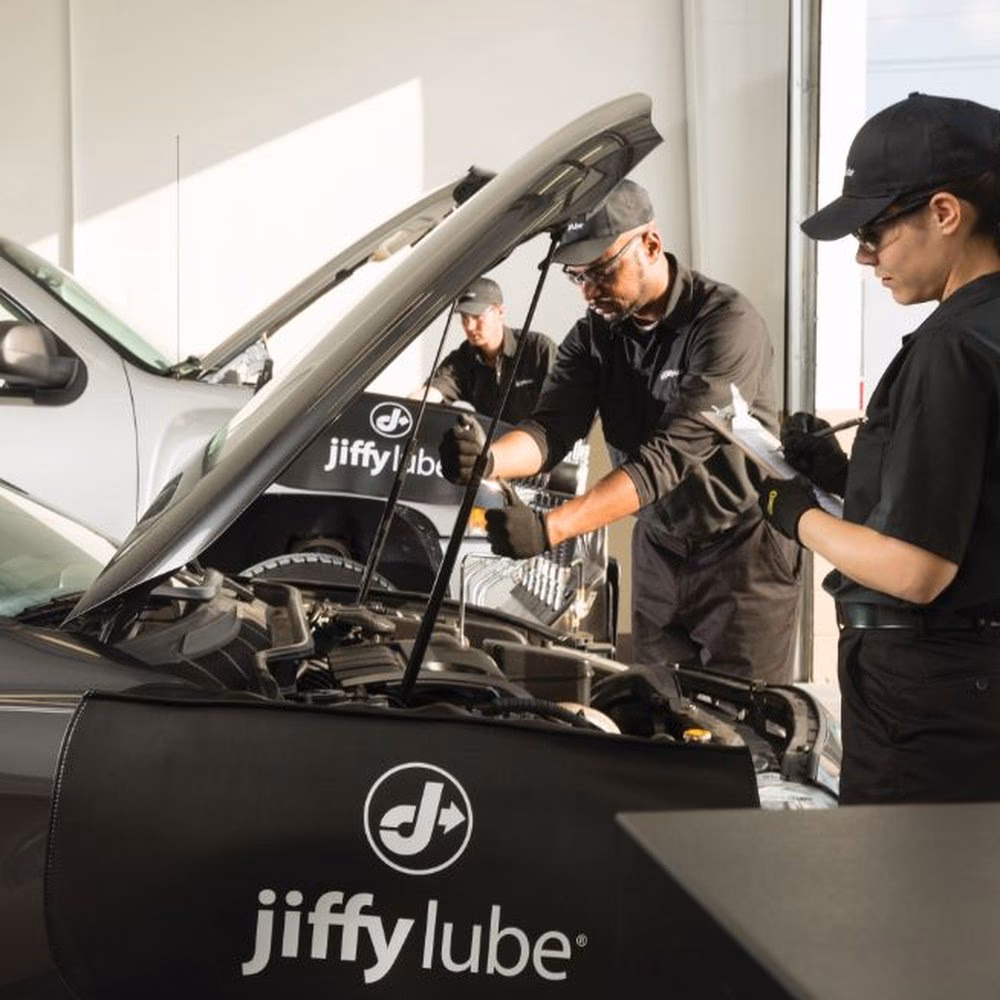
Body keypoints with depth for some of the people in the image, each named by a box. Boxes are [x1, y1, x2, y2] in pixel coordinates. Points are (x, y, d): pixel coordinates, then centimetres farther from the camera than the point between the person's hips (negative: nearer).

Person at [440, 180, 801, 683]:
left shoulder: (727, 323, -22)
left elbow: (670, 454, -31)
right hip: (658, 547, 6)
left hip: (742, 551, -6)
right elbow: (552, 428, -13)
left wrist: (549, 527, -40)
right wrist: (489, 458, -38)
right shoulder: (594, 335, -1)